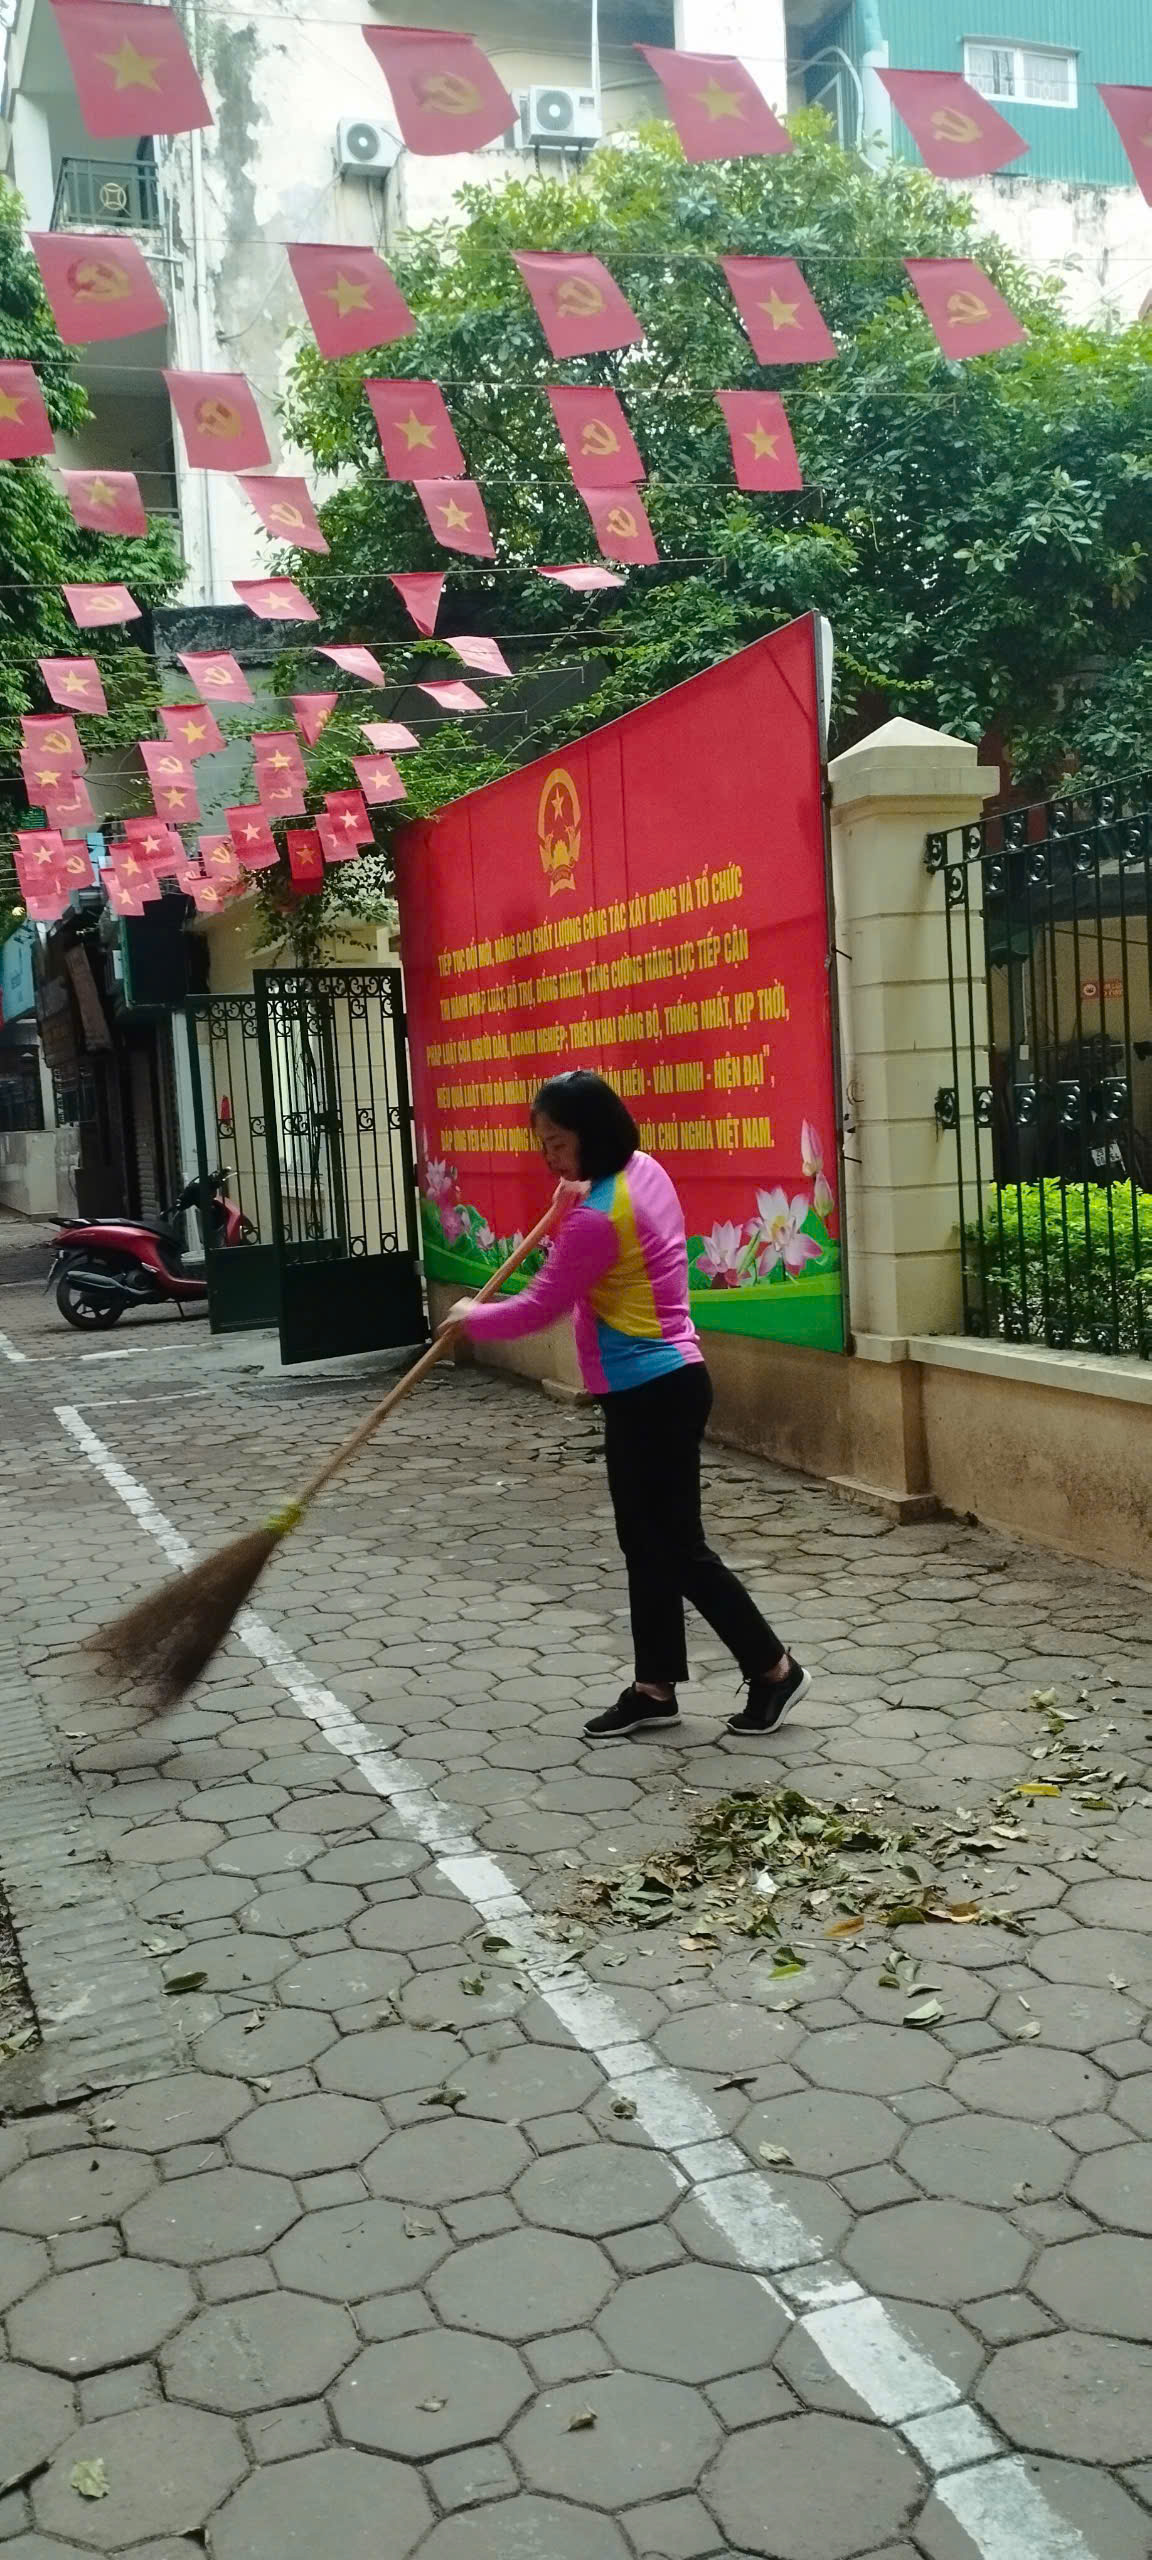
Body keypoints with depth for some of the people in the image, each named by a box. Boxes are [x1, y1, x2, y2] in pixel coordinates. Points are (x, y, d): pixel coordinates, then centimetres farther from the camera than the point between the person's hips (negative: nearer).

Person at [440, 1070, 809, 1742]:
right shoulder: (643, 1171, 6)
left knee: (679, 1547, 0)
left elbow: (541, 1307, -16)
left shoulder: (598, 1218, -23)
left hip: (653, 1393, -10)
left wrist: (471, 1318, 1)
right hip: (660, 1385, 10)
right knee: (646, 1540, 15)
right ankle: (655, 1687, 23)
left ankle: (775, 1668, 12)